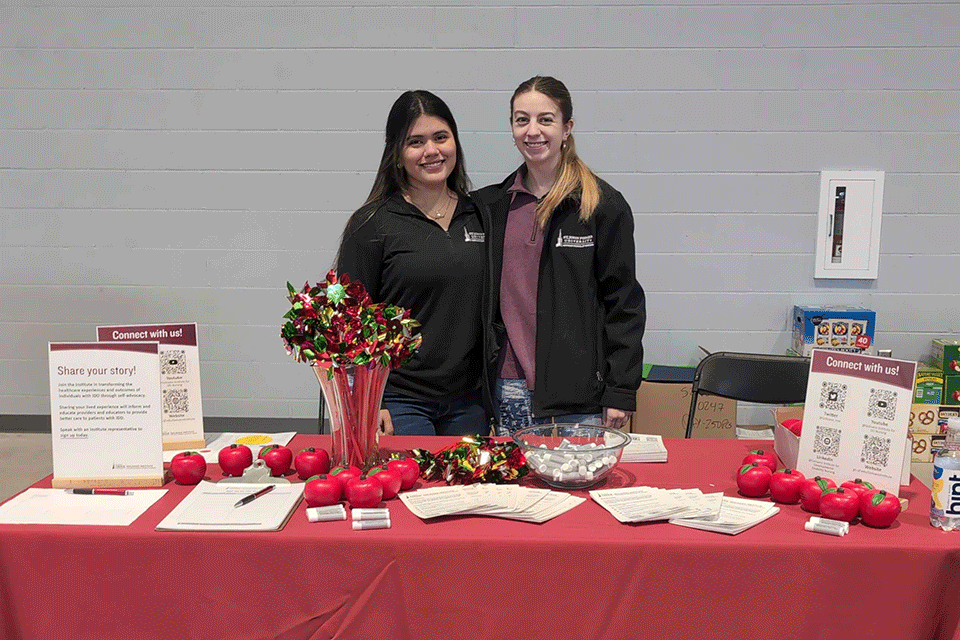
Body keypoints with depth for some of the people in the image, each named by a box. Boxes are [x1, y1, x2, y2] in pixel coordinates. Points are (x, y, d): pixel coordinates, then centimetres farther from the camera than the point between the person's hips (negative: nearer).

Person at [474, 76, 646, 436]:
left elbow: (624, 302, -2)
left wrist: (620, 392, -5)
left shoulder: (605, 205, -1)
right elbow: (478, 303, 14)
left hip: (578, 397, -3)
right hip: (506, 390, 3)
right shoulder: (490, 206, 10)